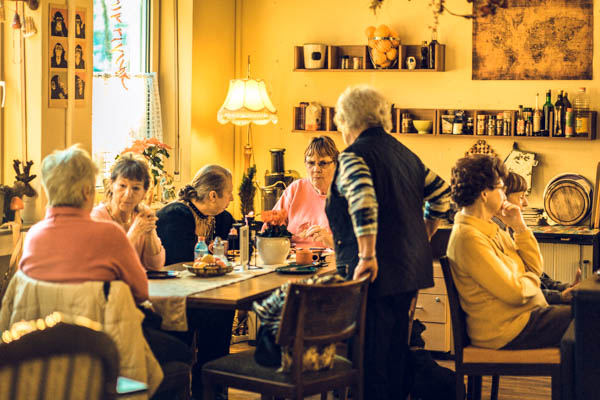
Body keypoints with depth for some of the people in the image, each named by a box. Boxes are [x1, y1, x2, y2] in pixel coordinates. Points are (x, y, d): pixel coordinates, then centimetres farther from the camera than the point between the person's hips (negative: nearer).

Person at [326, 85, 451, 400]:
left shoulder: (354, 155, -10)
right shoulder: (405, 153, 14)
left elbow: (363, 200, -27)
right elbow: (441, 194, 21)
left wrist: (367, 255, -25)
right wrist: (423, 238, 25)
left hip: (377, 271, -8)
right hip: (411, 266, 8)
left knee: (371, 353, -2)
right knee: (396, 346, 18)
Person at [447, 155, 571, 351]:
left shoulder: (492, 229, 11)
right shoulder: (469, 238, -21)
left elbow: (536, 267, 14)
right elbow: (515, 293, -23)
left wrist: (520, 227, 4)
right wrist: (532, 280, -1)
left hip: (527, 312, 10)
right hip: (505, 329, -10)